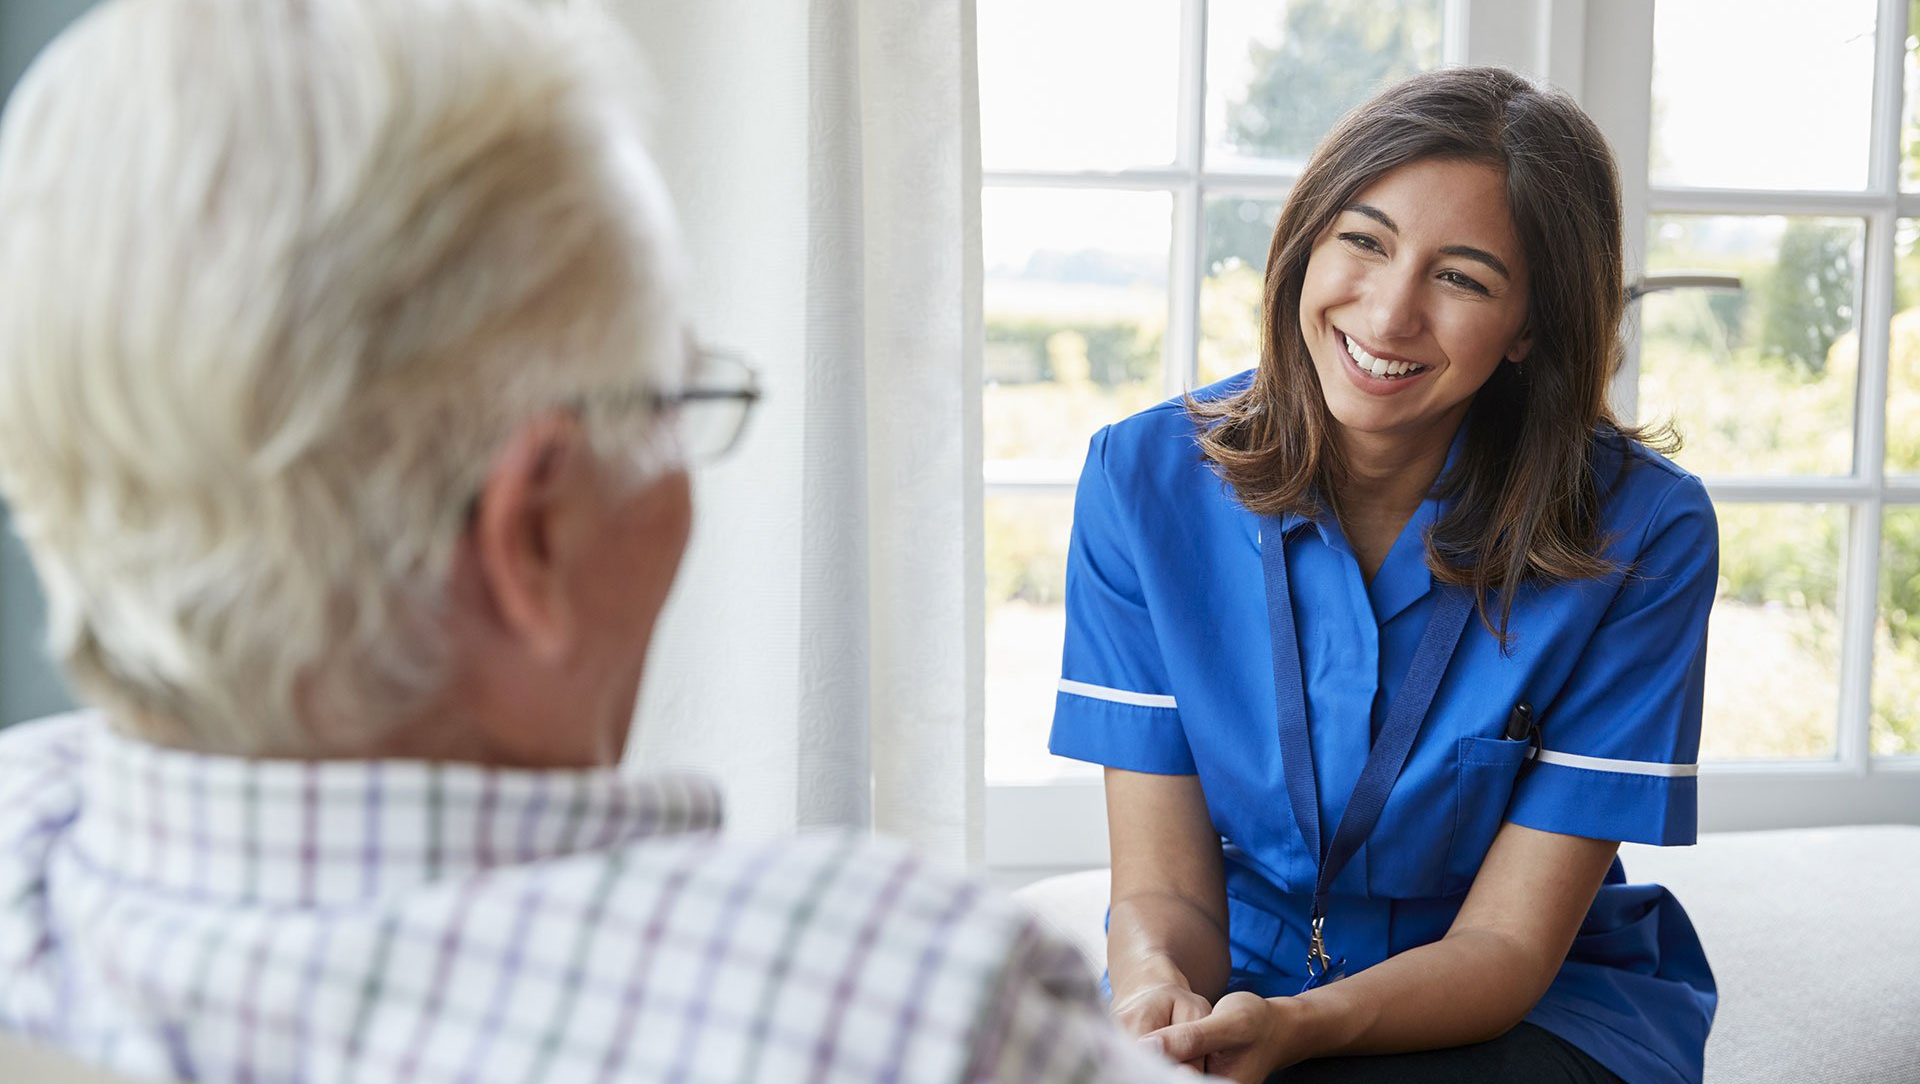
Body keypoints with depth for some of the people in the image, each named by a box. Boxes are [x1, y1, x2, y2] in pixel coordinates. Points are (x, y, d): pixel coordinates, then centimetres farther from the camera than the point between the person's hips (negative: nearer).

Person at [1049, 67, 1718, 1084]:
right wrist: (1158, 992, -33)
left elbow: (1505, 941, -14)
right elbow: (1163, 885, -10)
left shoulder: (1642, 536, -15)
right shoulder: (1144, 478, -10)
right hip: (1230, 978, 2)